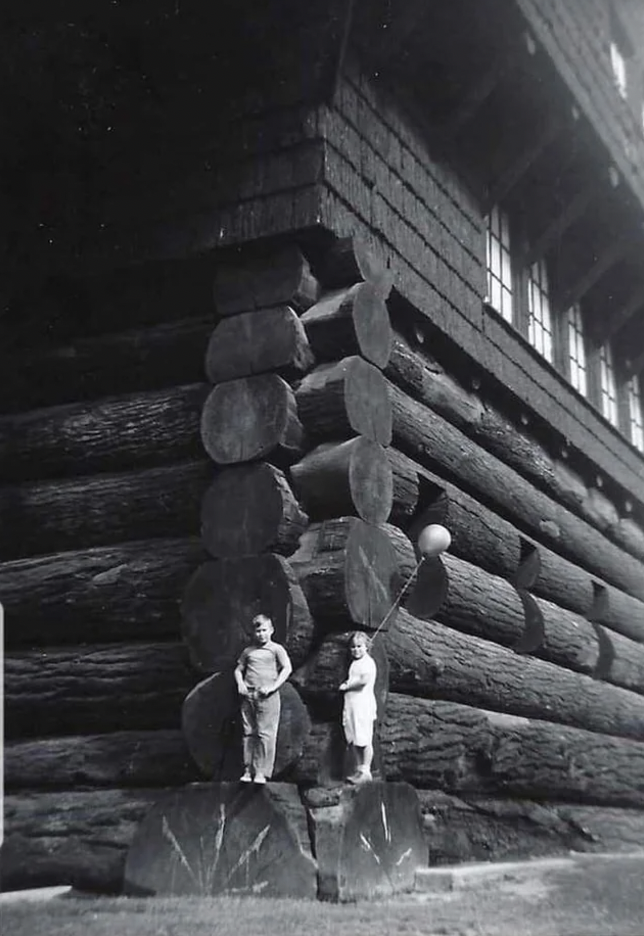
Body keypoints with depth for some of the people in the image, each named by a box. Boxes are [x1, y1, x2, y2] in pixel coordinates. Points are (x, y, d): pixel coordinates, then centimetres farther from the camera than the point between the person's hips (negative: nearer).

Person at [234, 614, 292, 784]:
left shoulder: (276, 649, 5)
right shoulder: (248, 651, 17)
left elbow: (287, 668, -5)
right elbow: (238, 669, 25)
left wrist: (273, 687, -13)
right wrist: (240, 683, 5)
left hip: (267, 697, -4)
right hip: (248, 695, 4)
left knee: (265, 734, -7)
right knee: (249, 733, 5)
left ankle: (261, 772, -4)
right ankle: (248, 770, 11)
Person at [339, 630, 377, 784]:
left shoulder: (368, 662, -10)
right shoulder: (355, 662, 19)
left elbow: (364, 680, -24)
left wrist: (347, 686, -12)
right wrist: (346, 684, 7)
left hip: (363, 704, -9)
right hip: (350, 705, 9)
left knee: (364, 740, -5)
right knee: (352, 740, 11)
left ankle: (366, 771, 0)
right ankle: (359, 769, 19)